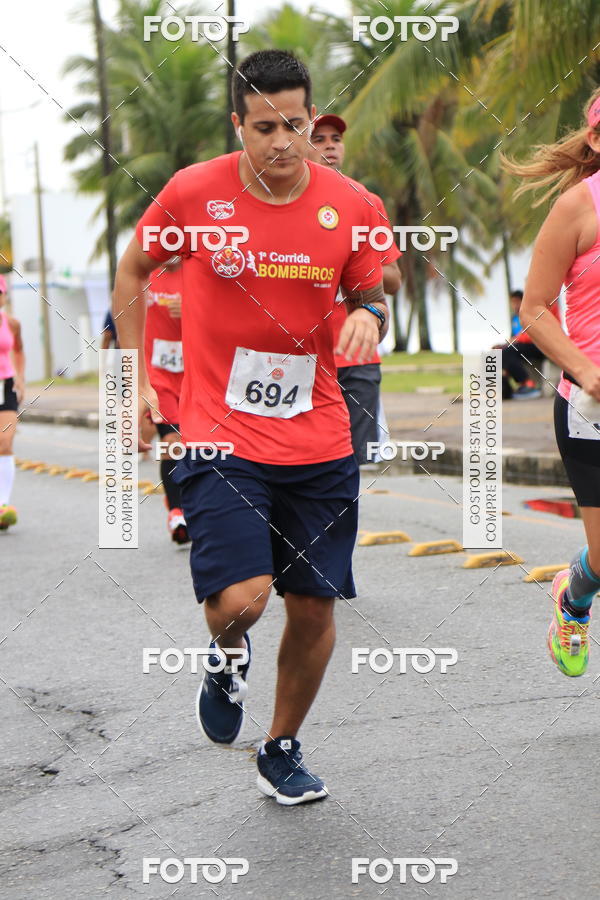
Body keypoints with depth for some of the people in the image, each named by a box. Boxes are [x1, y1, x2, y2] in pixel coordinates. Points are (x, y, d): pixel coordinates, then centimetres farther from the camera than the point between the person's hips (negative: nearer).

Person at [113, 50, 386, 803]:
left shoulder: (351, 207, -1)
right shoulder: (194, 192, -7)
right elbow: (132, 270, 9)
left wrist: (368, 317, -11)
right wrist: (136, 378, 6)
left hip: (318, 444, 3)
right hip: (221, 438, -3)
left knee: (314, 607, 7)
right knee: (239, 599, -19)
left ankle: (281, 751, 31)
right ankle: (227, 654, 20)